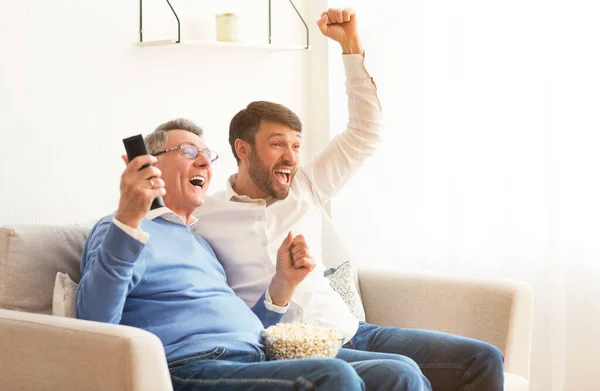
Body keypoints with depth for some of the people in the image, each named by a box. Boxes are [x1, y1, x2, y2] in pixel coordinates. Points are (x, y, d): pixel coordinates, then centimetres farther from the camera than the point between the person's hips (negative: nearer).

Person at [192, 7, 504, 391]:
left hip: (351, 332, 7)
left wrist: (351, 45, 14)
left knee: (483, 359, -8)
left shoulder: (304, 188, 17)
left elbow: (366, 133, 19)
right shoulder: (203, 218, 1)